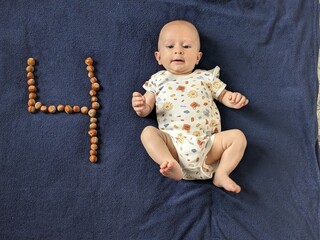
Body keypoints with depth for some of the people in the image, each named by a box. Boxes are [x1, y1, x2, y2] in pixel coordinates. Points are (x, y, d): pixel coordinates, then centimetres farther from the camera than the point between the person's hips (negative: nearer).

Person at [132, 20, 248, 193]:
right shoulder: (158, 80, 17)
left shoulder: (206, 77, 19)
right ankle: (171, 165, -37)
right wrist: (140, 107, -12)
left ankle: (221, 174, -14)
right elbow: (146, 109, 14)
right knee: (148, 132, -24)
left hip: (207, 142, 1)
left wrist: (234, 99, -4)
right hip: (172, 143, -1)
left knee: (237, 136, -14)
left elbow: (224, 95, 21)